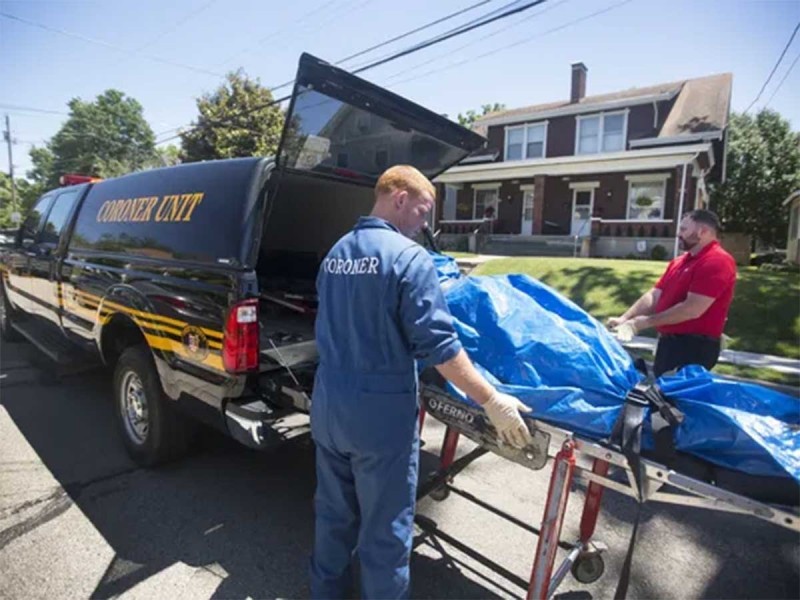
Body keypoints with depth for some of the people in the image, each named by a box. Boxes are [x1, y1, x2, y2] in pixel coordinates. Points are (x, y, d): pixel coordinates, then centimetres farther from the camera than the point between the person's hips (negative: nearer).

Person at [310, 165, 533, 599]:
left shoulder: (336, 252, 9)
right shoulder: (408, 256, -16)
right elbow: (438, 345, -19)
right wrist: (492, 401, -11)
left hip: (328, 403, 8)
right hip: (380, 412, -8)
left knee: (333, 511, 25)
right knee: (384, 529, 11)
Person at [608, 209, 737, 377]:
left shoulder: (717, 261, -14)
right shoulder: (678, 262, 15)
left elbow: (692, 309, -22)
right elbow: (655, 295, 10)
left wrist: (647, 321, -15)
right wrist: (625, 318, -4)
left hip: (695, 346, -9)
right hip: (668, 341, 9)